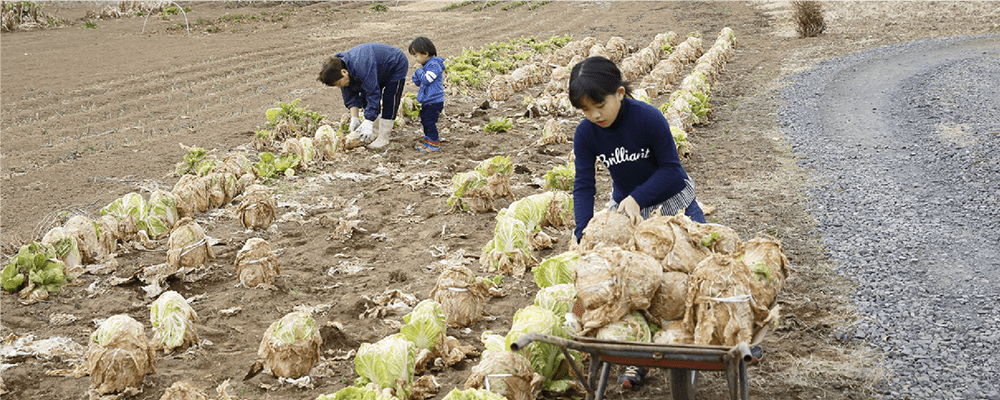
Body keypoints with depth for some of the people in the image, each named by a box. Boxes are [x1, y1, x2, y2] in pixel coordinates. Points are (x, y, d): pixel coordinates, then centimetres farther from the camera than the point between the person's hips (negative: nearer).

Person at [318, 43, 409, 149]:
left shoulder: (361, 69, -44)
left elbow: (373, 95, -42)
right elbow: (351, 97, -9)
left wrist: (368, 123, -42)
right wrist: (354, 118, -19)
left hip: (397, 67, -9)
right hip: (380, 72, 9)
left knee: (388, 101, -15)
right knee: (365, 98, 4)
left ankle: (383, 137, -8)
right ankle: (376, 132, 13)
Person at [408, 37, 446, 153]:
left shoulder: (434, 65, -18)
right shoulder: (426, 65, 12)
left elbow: (426, 80, -26)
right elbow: (417, 82, 17)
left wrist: (420, 71, -10)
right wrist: (417, 72, -1)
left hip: (434, 101, -10)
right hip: (427, 101, 10)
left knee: (429, 122, -7)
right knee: (424, 121, 17)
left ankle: (434, 144, 2)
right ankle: (428, 141, 29)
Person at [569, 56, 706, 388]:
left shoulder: (649, 119, -29)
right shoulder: (586, 134, -18)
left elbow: (670, 169, -23)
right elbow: (584, 186, -16)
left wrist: (636, 197, -34)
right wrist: (584, 235, -28)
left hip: (672, 202, -3)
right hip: (626, 208, 3)